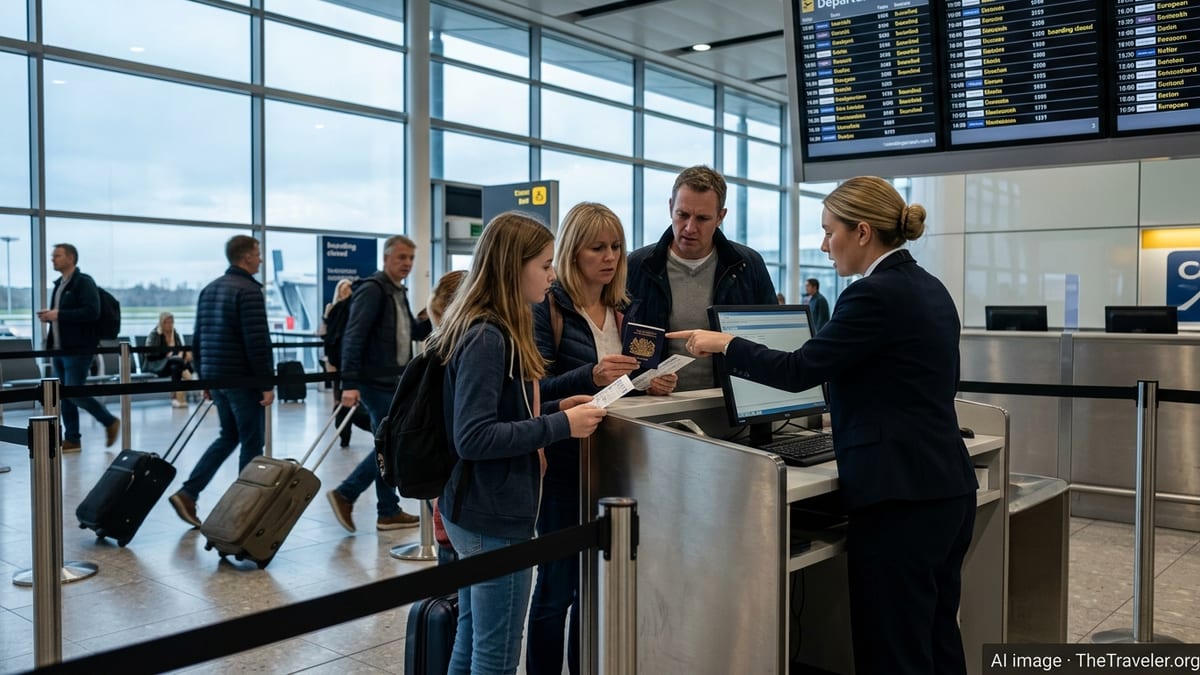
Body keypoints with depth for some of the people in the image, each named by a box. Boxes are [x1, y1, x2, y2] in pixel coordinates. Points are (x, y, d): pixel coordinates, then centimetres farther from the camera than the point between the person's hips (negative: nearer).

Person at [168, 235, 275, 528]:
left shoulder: (209, 289, 13)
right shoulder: (249, 291, -14)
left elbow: (197, 339, 16)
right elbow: (257, 342, -20)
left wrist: (203, 378, 21)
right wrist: (267, 383, -17)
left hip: (215, 377, 8)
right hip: (243, 379, -8)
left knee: (228, 436, 18)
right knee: (251, 443, 3)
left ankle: (187, 493, 9)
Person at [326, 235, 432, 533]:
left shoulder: (399, 292, 15)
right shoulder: (373, 289, -13)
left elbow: (415, 332, 22)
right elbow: (353, 337, -20)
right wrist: (350, 383, -26)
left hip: (392, 382, 10)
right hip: (377, 382, -9)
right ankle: (388, 511, 10)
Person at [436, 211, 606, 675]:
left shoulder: (492, 331, 10)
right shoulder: (487, 338, -20)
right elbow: (473, 438, -24)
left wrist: (555, 408, 6)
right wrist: (561, 426, -21)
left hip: (476, 512, 10)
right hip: (495, 518, -10)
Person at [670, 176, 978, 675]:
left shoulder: (874, 294, -16)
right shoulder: (930, 289, 13)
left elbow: (799, 370, -14)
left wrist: (724, 345, -1)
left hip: (901, 498, -10)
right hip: (947, 489, 10)